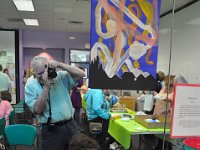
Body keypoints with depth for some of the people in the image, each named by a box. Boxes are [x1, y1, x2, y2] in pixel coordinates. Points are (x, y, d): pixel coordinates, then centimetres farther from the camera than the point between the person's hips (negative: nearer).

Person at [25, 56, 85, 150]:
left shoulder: (61, 76, -1)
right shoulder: (30, 85, -5)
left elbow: (81, 74, -10)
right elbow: (37, 110, -14)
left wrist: (60, 65, -18)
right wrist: (46, 86, -22)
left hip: (70, 125, 2)